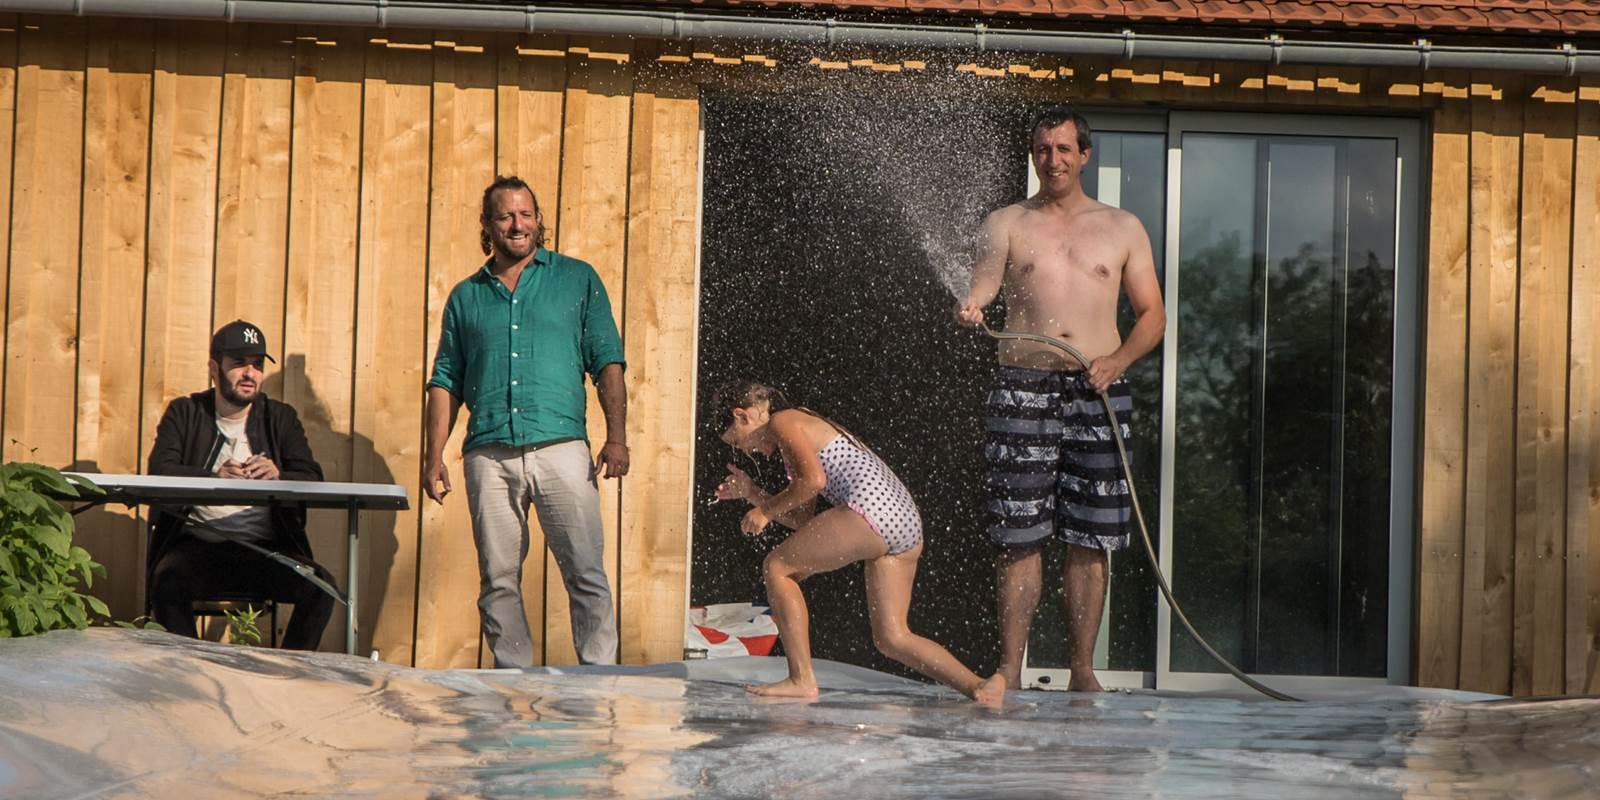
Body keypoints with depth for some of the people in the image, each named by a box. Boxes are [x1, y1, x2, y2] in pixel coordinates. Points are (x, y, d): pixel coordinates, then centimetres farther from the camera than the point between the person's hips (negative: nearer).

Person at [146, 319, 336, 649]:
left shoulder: (281, 417, 17)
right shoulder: (183, 413, 13)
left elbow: (313, 481, 4)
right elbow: (159, 472, -4)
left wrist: (277, 476, -20)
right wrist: (216, 477, -23)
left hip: (264, 549, 2)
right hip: (197, 545, -1)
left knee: (321, 585, -25)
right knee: (169, 581, -34)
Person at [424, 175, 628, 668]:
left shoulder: (578, 280, 11)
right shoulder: (466, 296, 17)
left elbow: (607, 363, 7)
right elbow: (445, 381, 17)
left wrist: (616, 436, -5)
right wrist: (434, 456, 7)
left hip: (561, 448, -2)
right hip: (490, 456, 2)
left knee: (586, 573, -9)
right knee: (498, 581, 2)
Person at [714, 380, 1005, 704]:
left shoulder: (783, 421, 5)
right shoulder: (806, 428, 33)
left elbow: (814, 480, -12)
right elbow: (803, 520, 32)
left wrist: (766, 510, 0)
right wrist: (752, 493, 33)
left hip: (871, 508, -9)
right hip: (906, 522, 9)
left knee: (776, 567, 6)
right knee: (891, 638, 9)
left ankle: (802, 680, 2)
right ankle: (978, 686, -6)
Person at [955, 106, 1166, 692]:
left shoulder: (1122, 228, 13)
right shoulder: (1007, 224, 11)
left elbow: (1152, 314, 13)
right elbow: (982, 286, -5)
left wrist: (1119, 358, -5)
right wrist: (969, 309, -28)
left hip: (1097, 393, 1)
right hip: (1023, 388, -1)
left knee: (1089, 540, 1)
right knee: (1019, 538, -4)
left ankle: (1082, 670, 8)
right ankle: (1009, 672, -1)